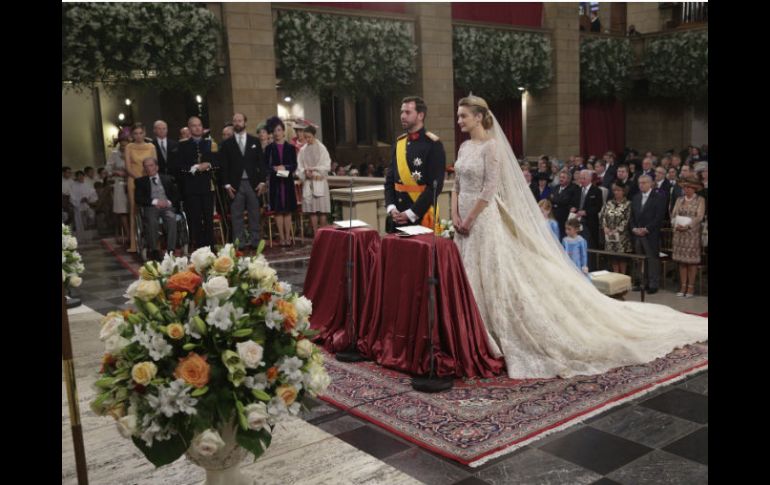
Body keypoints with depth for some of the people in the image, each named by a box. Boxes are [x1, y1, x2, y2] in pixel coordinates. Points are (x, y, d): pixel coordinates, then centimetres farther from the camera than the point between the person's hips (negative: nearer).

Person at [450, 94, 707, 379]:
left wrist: (468, 221, -16)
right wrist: (455, 214, 0)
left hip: (483, 220, -8)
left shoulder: (492, 146, -12)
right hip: (465, 221, 9)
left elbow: (489, 190, -17)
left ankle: (496, 338, 5)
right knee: (470, 280, 10)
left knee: (493, 279, -5)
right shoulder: (464, 147, 13)